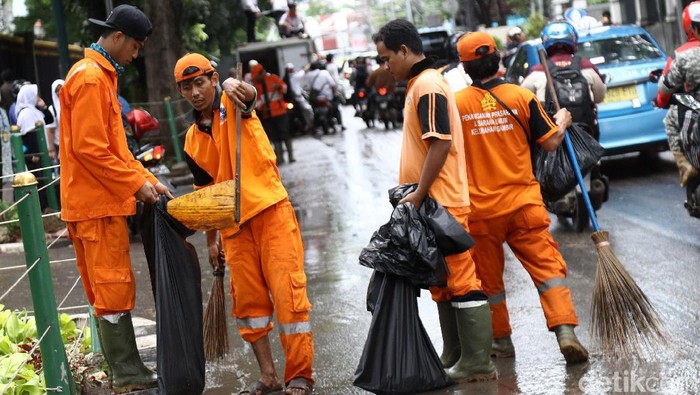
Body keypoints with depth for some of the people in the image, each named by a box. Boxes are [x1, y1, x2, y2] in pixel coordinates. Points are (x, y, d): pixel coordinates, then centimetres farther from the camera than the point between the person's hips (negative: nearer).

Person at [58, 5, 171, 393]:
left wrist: (146, 179, 10)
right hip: (98, 203, -10)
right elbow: (88, 148, -20)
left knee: (107, 290, 12)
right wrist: (136, 184, -14)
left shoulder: (101, 76, 18)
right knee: (115, 289, -5)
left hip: (98, 201, 10)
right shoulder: (90, 78, -15)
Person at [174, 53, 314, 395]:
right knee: (248, 299, 6)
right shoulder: (192, 140, 12)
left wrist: (238, 86, -51)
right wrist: (210, 239, 18)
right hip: (233, 223, 6)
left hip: (270, 211, -6)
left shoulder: (232, 104, -2)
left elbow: (249, 95, -28)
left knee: (288, 290, -7)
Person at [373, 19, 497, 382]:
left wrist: (419, 193, -21)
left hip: (441, 203, -11)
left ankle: (477, 363, -3)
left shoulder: (427, 85, -15)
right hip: (432, 203, 11)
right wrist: (415, 191, 20)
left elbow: (440, 144, -23)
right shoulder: (420, 84, 17)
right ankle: (454, 359, 23)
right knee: (444, 283, 15)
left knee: (461, 281, -6)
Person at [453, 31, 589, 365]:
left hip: (480, 209, 0)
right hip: (523, 203, 0)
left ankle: (501, 341, 23)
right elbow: (550, 143, 1)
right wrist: (562, 122, 21)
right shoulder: (522, 97, -4)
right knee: (547, 265, 0)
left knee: (489, 277, 14)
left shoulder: (456, 104, -5)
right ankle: (565, 331, -15)